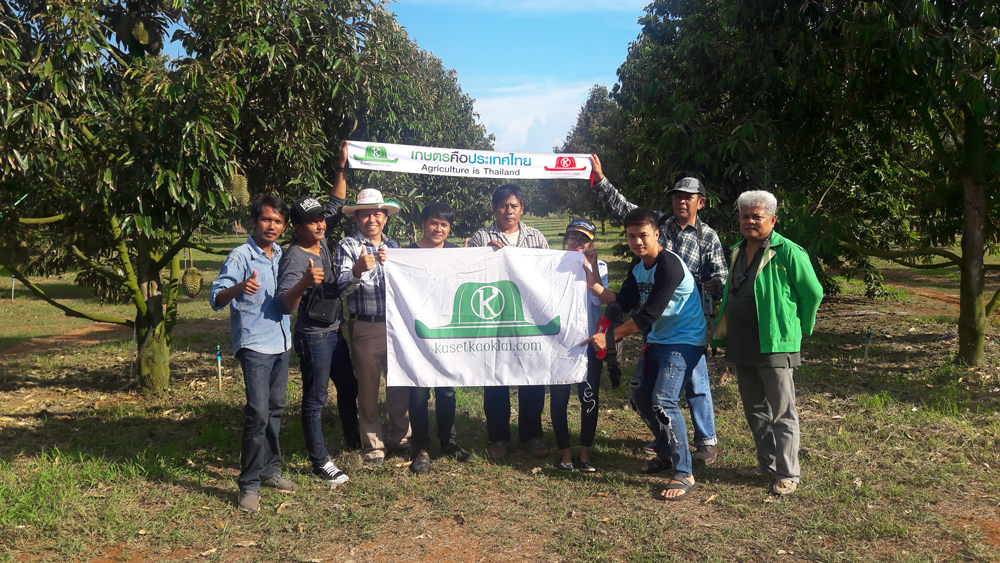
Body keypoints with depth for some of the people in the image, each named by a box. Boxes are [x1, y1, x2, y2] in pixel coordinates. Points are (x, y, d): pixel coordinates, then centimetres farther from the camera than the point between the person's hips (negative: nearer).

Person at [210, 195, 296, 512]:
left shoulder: (282, 255, 11)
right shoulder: (241, 257, -10)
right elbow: (216, 299, -19)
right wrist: (238, 288, -38)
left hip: (282, 343, 7)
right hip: (254, 345, -7)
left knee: (275, 409, 13)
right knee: (258, 413, -12)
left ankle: (269, 470, 25)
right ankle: (249, 485, -3)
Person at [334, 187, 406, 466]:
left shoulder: (393, 246, 13)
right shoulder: (347, 245, 0)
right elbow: (342, 287, -9)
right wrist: (358, 270, -29)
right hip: (365, 326, -3)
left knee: (400, 384, 9)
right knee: (368, 388, 5)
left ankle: (401, 438, 26)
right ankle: (373, 445, 18)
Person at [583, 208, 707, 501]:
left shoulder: (669, 265, -22)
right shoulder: (638, 266, 7)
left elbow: (648, 314, -24)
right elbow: (623, 302, 6)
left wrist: (608, 337, -20)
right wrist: (590, 282, -1)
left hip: (684, 341, -9)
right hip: (657, 340, 9)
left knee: (663, 402, -19)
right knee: (638, 396, 11)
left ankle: (684, 475, -8)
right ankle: (666, 451, 31)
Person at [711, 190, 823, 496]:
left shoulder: (788, 252, -11)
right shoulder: (737, 252, 12)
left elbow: (813, 293, -6)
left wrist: (801, 329, 2)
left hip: (775, 346, -8)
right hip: (742, 347, 8)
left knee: (782, 412, 1)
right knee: (754, 410, 17)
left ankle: (787, 474, 11)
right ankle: (766, 464, 31)